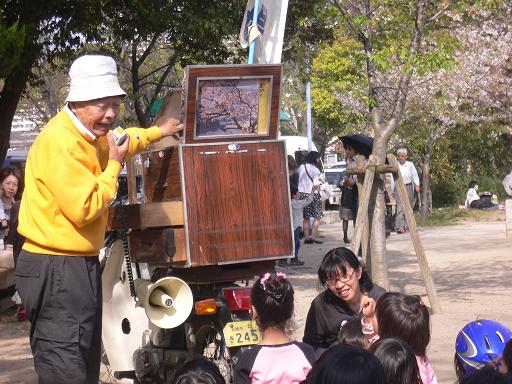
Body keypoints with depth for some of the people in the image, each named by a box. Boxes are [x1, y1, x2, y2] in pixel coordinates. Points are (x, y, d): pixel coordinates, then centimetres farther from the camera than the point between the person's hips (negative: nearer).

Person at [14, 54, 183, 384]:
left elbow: (115, 143, 37)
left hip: (79, 263, 11)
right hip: (57, 271, -11)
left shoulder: (87, 136, 12)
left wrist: (158, 132, 48)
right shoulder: (61, 143, -21)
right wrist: (114, 167, -14)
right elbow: (85, 208, -26)